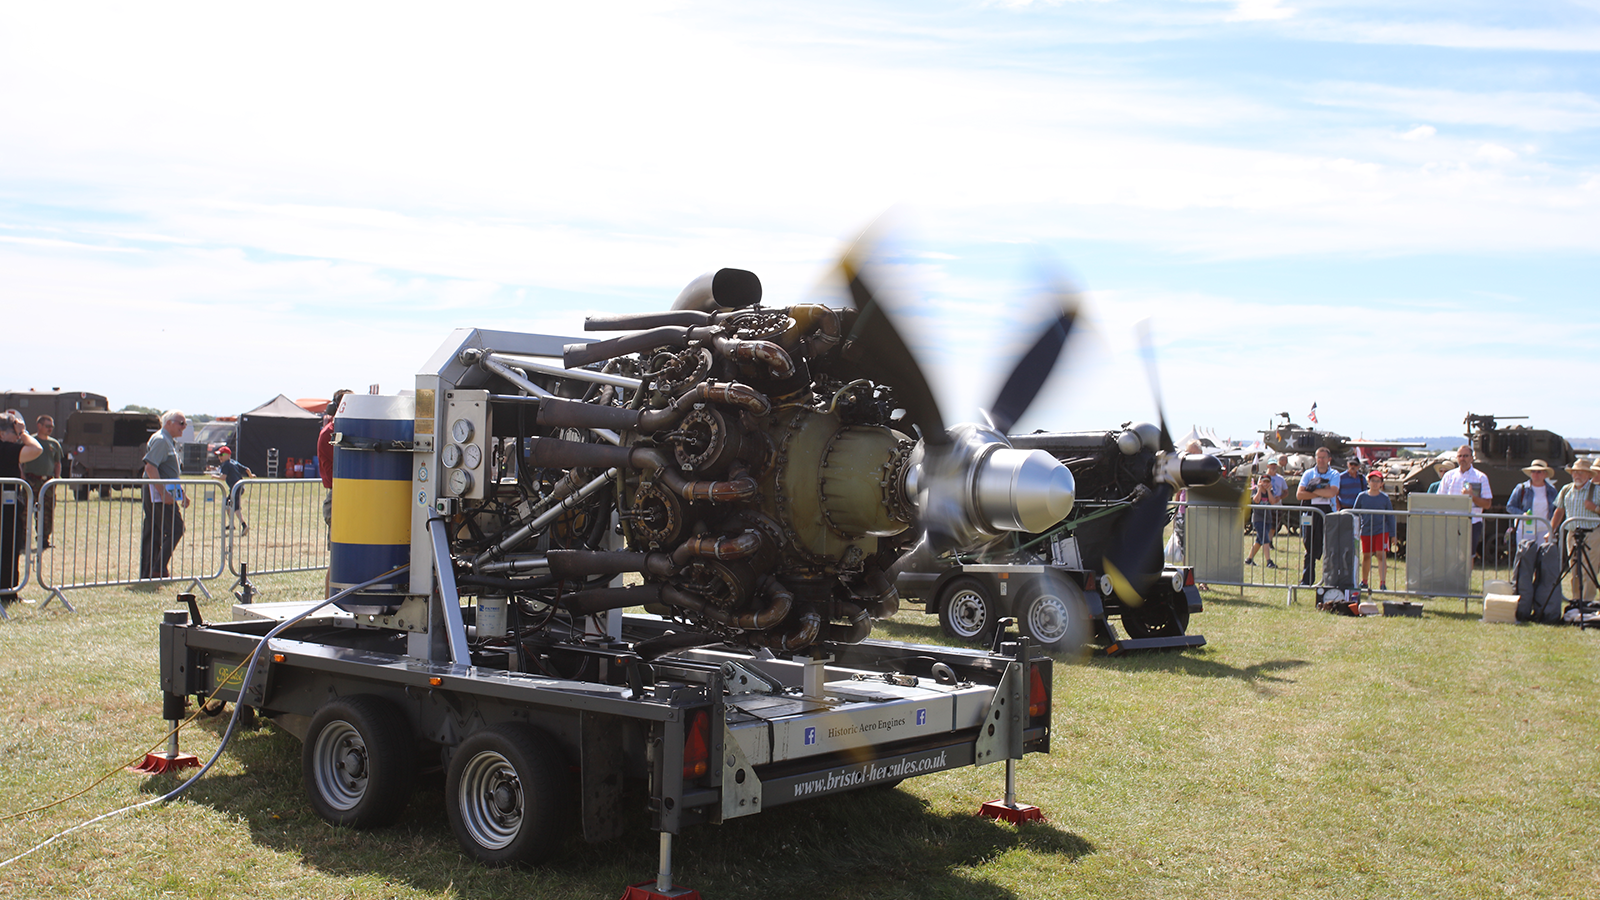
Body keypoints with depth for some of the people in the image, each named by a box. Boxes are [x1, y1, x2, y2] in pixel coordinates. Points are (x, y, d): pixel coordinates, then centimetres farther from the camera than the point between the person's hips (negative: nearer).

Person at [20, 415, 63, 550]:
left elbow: (58, 463, 21)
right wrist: (22, 475, -7)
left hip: (48, 482, 3)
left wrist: (57, 478, 8)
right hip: (31, 480, -3)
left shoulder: (54, 444, 15)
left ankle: (45, 539, 10)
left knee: (48, 512, 2)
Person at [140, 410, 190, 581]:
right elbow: (150, 466, -22)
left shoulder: (170, 442, 20)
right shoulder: (160, 440, -12)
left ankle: (147, 573, 12)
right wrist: (163, 492, -25)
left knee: (152, 534, 10)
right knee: (175, 529, -9)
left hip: (163, 493, 10)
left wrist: (181, 493, 25)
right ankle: (159, 569, -6)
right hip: (158, 492, -10)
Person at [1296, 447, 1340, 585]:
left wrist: (1313, 490, -7)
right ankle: (1306, 579, 6)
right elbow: (1299, 495, -3)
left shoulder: (1334, 475, 7)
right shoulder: (1308, 474, 9)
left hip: (1328, 512, -1)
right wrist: (1322, 493, -8)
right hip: (1312, 511, 1)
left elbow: (1331, 493, -12)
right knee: (1311, 547, 1)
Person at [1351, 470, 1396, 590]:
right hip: (1366, 530, 1)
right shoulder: (1362, 496, 2)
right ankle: (1364, 582, 25)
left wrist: (1392, 534, 7)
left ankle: (1382, 583, -10)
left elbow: (1390, 517, 8)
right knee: (1366, 556, 10)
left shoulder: (1385, 498, 1)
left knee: (1382, 555, -10)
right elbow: (1354, 513, 10)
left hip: (1381, 531, -1)